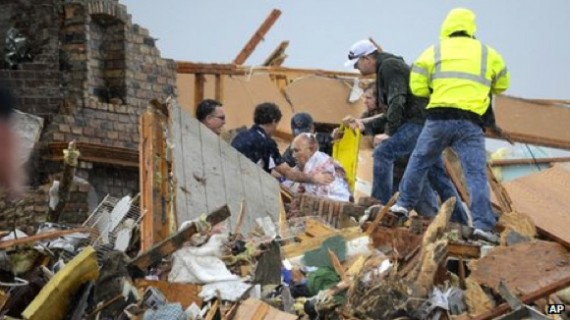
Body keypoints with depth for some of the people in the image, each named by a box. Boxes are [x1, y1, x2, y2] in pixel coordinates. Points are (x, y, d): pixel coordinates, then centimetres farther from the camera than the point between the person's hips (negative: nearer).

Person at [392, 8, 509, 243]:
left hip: (439, 118, 0)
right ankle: (482, 223, -12)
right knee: (476, 173, -3)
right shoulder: (487, 53, 13)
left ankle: (403, 204, 24)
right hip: (470, 123, 0)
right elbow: (502, 85, 25)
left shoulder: (434, 51, 10)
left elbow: (417, 87, 9)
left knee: (419, 161, 19)